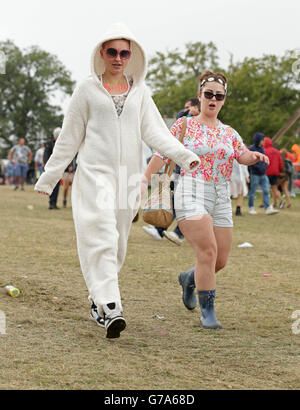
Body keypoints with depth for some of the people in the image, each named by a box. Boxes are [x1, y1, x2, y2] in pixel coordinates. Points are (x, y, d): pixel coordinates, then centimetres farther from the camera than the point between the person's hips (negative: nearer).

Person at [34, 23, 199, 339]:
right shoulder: (87, 90, 4)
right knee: (101, 238, -16)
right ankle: (110, 308, -23)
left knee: (117, 242, 7)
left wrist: (185, 156, -12)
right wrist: (48, 178, 7)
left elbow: (154, 132, 3)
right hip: (94, 173, -3)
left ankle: (97, 298, 25)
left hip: (128, 176, 4)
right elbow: (69, 138, 7)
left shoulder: (139, 91, 11)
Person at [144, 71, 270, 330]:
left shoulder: (229, 133, 16)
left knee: (221, 260, 5)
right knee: (207, 251, -18)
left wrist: (254, 156, -20)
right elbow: (162, 155, 1)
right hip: (192, 194, -5)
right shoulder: (184, 125, 4)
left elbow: (243, 155, 2)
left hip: (221, 199, 5)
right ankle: (207, 312, -9)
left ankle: (189, 279, 36)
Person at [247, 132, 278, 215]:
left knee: (266, 191, -2)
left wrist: (265, 166, 3)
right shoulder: (251, 149, -9)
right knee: (252, 192, 3)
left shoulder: (261, 148, 12)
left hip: (263, 174, 6)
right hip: (254, 174, -6)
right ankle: (251, 208, 14)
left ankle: (268, 208, -5)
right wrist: (259, 167, -18)